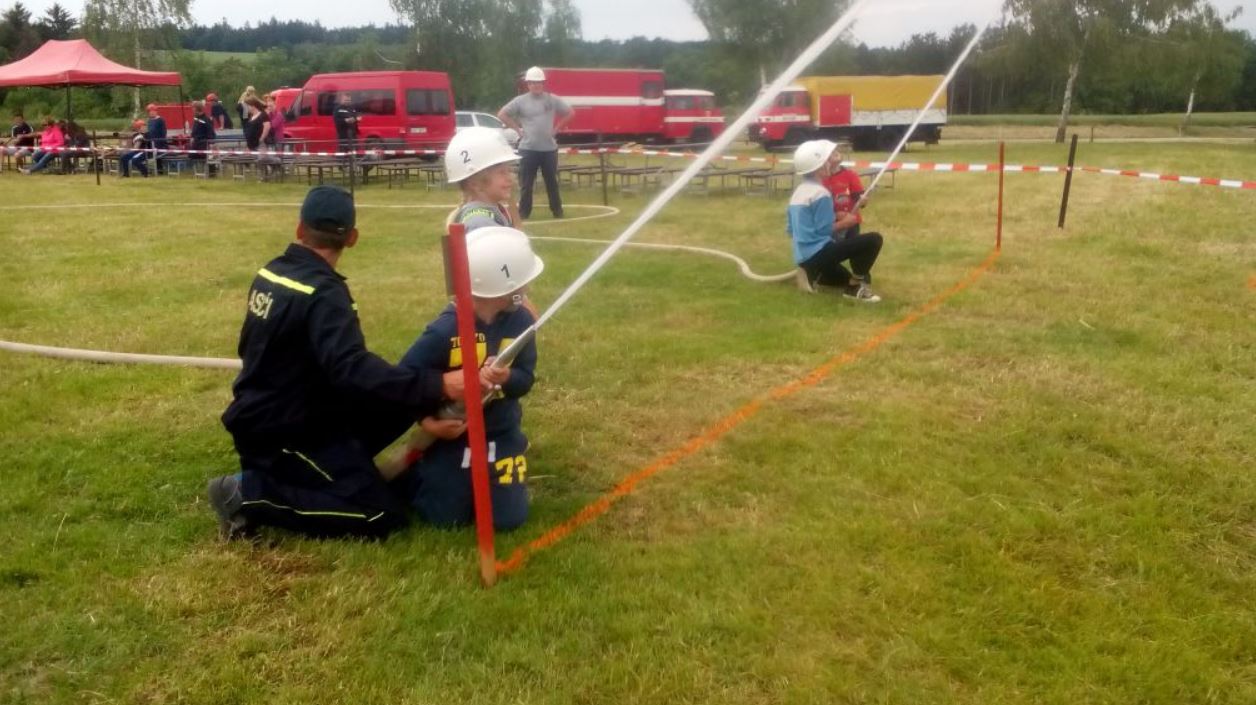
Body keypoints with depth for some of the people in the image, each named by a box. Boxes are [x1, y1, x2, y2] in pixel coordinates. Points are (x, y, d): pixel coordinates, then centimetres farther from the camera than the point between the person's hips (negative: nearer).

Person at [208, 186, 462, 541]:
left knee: (402, 402, 10)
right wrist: (439, 386, -43)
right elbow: (353, 370, -37)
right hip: (282, 435, -9)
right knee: (385, 516, -12)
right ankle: (251, 493, -9)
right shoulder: (323, 293, -23)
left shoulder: (270, 272, 3)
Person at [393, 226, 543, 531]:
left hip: (501, 435, 4)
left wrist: (506, 378, -30)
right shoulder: (445, 330, -23)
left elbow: (526, 379, -8)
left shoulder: (521, 321, -9)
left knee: (508, 519, 1)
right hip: (452, 436, -3)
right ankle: (412, 470, 35)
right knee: (445, 519, 5)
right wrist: (426, 420, -24)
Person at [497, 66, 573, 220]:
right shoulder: (520, 101, -2)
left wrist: (556, 128, 5)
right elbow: (501, 115, 2)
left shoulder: (552, 99, 3)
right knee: (526, 183, 0)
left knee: (552, 182, 10)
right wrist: (517, 129, -3)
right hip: (528, 149, -1)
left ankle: (557, 211, 19)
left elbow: (570, 112, 12)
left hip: (549, 148, 2)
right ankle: (523, 213, 7)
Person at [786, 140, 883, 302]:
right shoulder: (821, 193, -14)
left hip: (803, 258, 10)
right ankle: (856, 284, -5)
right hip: (818, 254, -10)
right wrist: (844, 223, 1)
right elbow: (825, 230, -16)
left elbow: (790, 230, 17)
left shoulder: (797, 192, 12)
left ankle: (814, 273, 11)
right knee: (873, 239, -13)